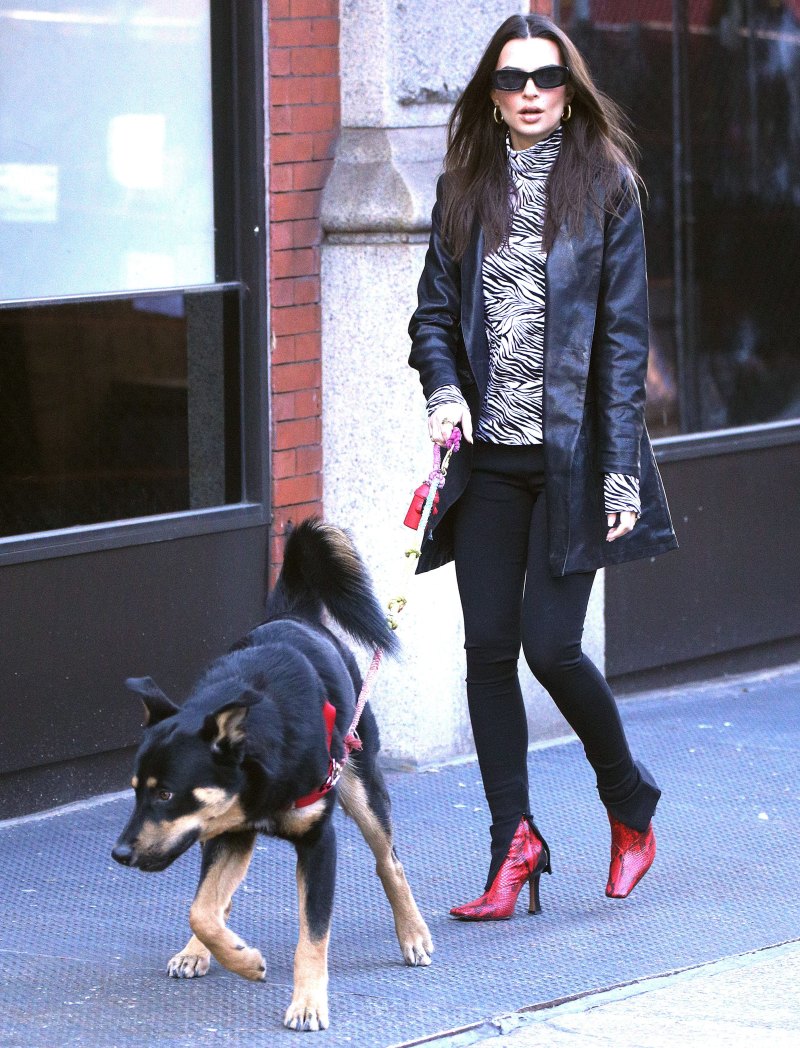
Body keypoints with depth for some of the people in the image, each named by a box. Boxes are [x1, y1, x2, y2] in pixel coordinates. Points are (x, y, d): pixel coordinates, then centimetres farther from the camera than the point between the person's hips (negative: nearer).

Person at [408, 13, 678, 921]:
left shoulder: (605, 188, -1)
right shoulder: (464, 190, 8)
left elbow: (622, 336, -4)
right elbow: (434, 314, 13)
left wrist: (620, 471, -9)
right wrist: (444, 391, -9)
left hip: (571, 455, -3)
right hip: (488, 457, 4)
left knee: (550, 644, -7)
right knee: (488, 649, 0)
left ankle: (630, 804, 19)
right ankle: (513, 847, 9)